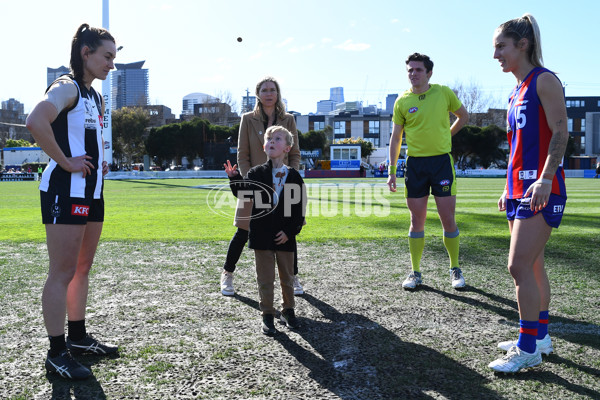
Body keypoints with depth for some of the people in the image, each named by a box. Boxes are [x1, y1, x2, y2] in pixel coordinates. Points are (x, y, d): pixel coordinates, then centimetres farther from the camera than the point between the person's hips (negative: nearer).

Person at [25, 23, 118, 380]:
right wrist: (65, 162, -23)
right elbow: (36, 122, -30)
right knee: (63, 272, -5)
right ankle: (57, 353, 4)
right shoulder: (67, 87, -11)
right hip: (66, 190, -9)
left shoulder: (95, 96, 17)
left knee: (82, 268, 15)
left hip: (91, 191, 9)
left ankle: (78, 337, 28)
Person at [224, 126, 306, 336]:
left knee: (287, 277, 13)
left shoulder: (294, 176, -2)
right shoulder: (256, 173, 0)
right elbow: (242, 193, 0)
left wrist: (290, 231, -9)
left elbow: (299, 208, -3)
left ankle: (288, 311, 31)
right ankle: (267, 315, 18)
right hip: (262, 235, 0)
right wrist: (234, 178, -17)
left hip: (285, 237, 0)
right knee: (265, 278, 6)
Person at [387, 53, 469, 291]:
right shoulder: (402, 101, 3)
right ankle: (415, 273, 14)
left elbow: (463, 116, 18)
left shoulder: (444, 93, 1)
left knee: (448, 218, 0)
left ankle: (455, 269, 17)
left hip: (442, 161, -1)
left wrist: (445, 136, 8)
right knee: (417, 220, 4)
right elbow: (396, 138, 8)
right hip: (415, 163, 1)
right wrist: (392, 171, 3)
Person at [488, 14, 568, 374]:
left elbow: (560, 133, -16)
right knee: (532, 266, 13)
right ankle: (540, 336, 24)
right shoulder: (517, 91, 18)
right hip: (520, 187, 9)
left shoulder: (544, 80, -7)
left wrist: (544, 179, -26)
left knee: (520, 266, -11)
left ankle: (528, 349, -1)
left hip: (542, 189, -9)